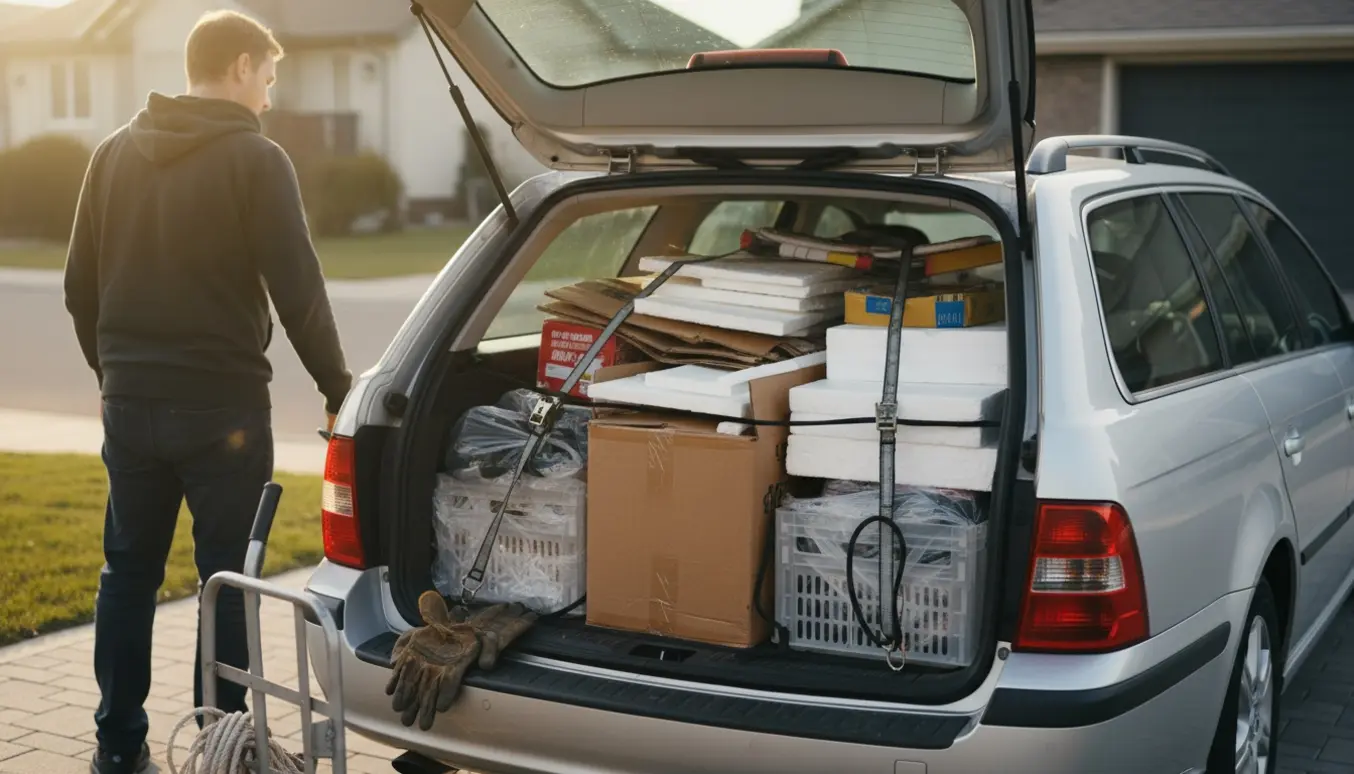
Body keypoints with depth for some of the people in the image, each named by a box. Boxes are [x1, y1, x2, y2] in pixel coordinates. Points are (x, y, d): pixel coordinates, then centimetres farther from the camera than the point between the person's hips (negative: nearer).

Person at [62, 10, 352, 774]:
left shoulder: (115, 154, 9)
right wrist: (337, 384, -2)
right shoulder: (255, 158, -9)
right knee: (227, 576, 4)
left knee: (129, 572, 13)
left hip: (131, 403, 5)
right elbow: (298, 289, -12)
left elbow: (81, 284, 12)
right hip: (224, 405, -5)